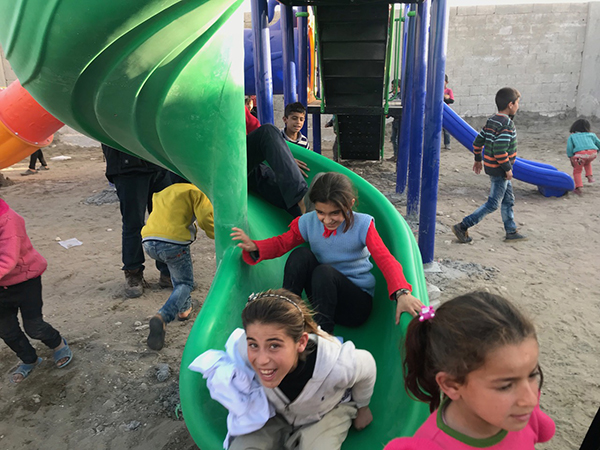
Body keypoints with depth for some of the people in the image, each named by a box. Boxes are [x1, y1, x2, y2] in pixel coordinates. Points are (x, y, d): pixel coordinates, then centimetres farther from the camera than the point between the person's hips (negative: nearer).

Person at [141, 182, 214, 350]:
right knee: (185, 283, 11)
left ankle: (183, 309, 32)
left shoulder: (161, 191, 31)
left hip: (148, 241, 6)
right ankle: (162, 317, -13)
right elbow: (206, 220, -2)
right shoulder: (196, 191, 10)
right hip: (174, 241, -6)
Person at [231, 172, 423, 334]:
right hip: (322, 293, 3)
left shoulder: (362, 225, -16)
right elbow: (281, 243, -2)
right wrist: (254, 247, -24)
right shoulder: (308, 222, -7)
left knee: (324, 271, -32)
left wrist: (402, 293, -43)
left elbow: (386, 260, -25)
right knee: (301, 255, -22)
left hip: (358, 302, -3)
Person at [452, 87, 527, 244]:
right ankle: (462, 227, -1)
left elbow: (478, 141, 10)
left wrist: (478, 160, 20)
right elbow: (499, 150, -28)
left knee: (508, 199, 18)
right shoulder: (507, 124, -21)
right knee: (493, 204, -2)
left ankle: (511, 232, 28)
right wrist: (508, 168, -18)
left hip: (491, 166, 10)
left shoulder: (491, 121, 7)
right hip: (499, 170, -10)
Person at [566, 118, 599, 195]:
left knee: (577, 170, 15)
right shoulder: (591, 135, 30)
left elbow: (569, 148, 10)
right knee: (587, 162, 37)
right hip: (593, 152, 3)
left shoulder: (572, 136, 24)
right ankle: (590, 176, 26)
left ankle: (579, 187, 1)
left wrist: (571, 158, 14)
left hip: (580, 153, -3)